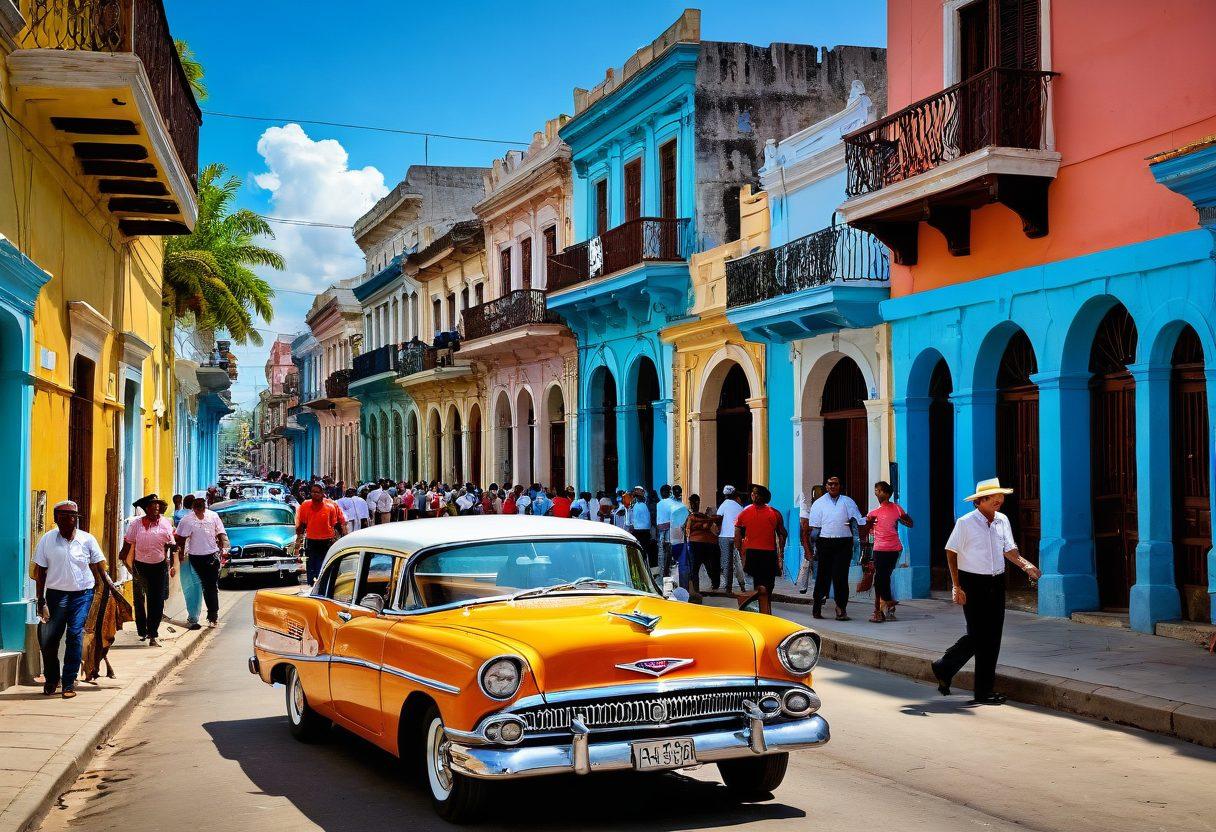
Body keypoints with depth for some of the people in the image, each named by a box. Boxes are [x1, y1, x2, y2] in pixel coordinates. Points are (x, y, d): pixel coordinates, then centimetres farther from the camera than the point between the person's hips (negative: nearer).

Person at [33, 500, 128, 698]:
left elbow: (100, 568, 6)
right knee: (48, 637, 0)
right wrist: (41, 601, -3)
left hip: (82, 594, 0)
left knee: (75, 634, -11)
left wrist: (112, 587, -3)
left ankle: (69, 683, -3)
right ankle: (52, 679, 25)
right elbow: (40, 573, 2)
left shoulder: (87, 539, 0)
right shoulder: (47, 540, -1)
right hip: (56, 594, 0)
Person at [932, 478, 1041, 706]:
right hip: (972, 584, -6)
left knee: (993, 637, 5)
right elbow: (951, 553, -6)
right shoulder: (965, 523, -9)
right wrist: (957, 587, -11)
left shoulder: (1002, 521, 7)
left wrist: (1026, 565, -12)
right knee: (978, 636, -6)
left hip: (996, 584, 6)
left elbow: (1009, 550, 8)